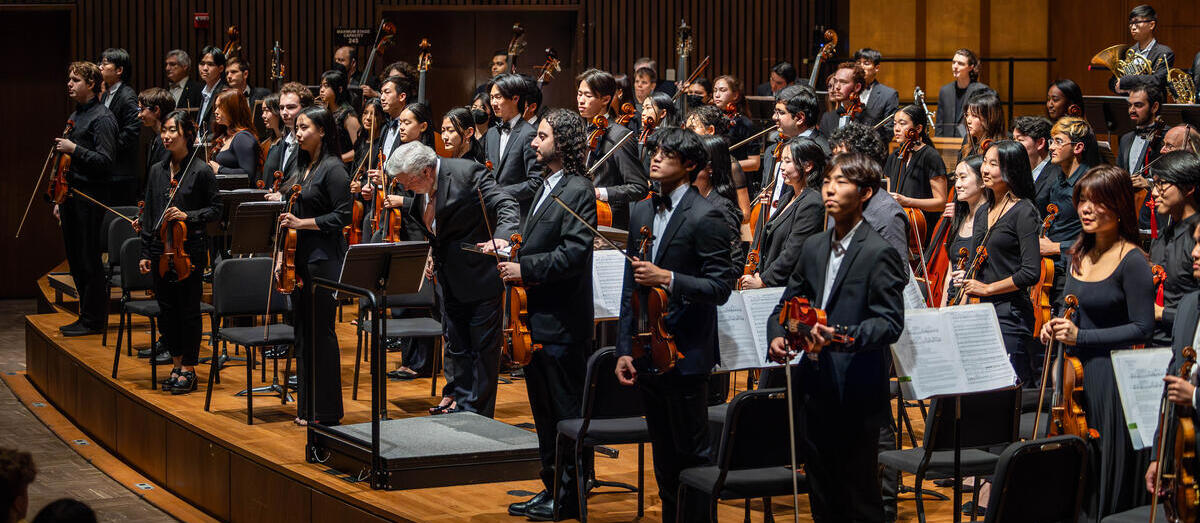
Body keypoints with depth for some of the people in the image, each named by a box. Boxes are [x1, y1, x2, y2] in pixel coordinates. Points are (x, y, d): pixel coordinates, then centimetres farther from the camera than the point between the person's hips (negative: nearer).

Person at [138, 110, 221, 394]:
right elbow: (148, 214, 12)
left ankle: (188, 369, 10)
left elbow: (215, 210, -3)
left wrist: (188, 216, -19)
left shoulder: (201, 171, -6)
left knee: (188, 309, 0)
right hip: (161, 250, 5)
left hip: (190, 249, -5)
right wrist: (145, 253, 9)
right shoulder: (157, 171, 9)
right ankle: (176, 365, 21)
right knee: (167, 308, 9)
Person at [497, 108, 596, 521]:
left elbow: (573, 253, -22)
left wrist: (525, 270, -18)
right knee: (544, 414, 15)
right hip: (536, 319, 10)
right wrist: (511, 258, 6)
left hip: (562, 324, -10)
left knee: (565, 413, -1)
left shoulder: (578, 191, -13)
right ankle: (551, 489, 23)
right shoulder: (546, 188, 16)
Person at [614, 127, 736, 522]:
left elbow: (721, 287, -14)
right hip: (647, 355, 7)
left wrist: (668, 279, -25)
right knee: (663, 456, 16)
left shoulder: (705, 217, -10)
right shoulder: (641, 212, 11)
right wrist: (625, 349, 9)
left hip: (685, 356, -7)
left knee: (692, 454, 0)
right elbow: (631, 287, 13)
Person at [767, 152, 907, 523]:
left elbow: (891, 322, -17)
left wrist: (841, 336, -32)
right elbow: (787, 303, 19)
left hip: (855, 398, -7)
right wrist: (776, 335, -2)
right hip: (814, 393, 7)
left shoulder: (879, 253, -10)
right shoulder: (814, 247, 12)